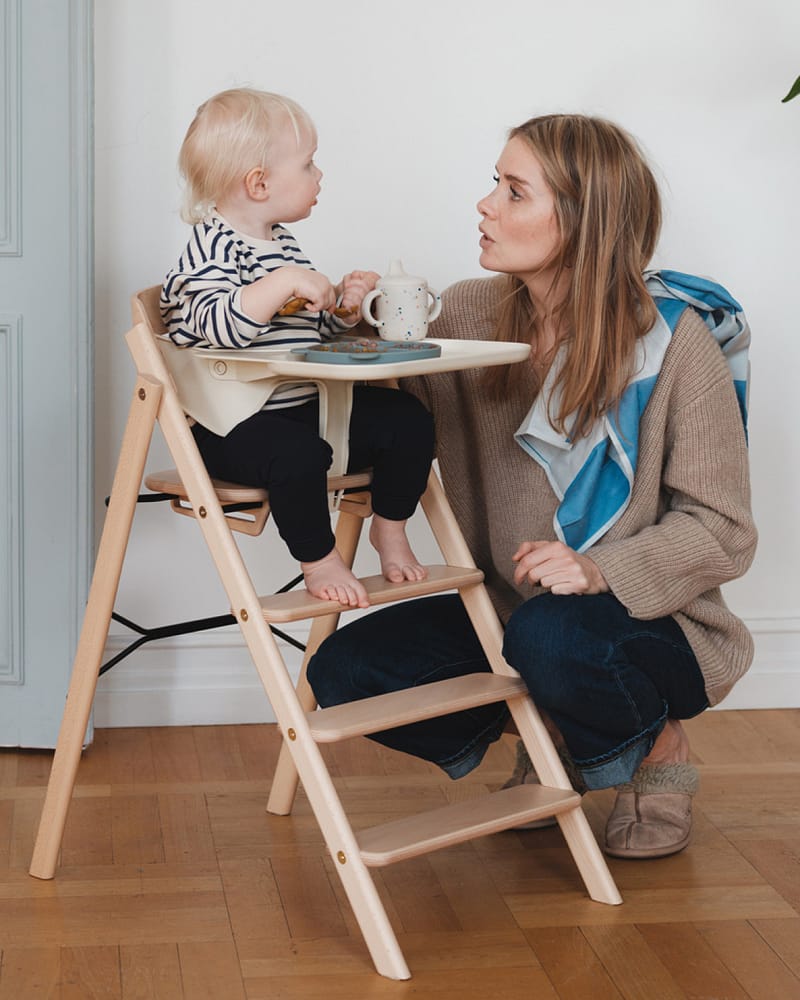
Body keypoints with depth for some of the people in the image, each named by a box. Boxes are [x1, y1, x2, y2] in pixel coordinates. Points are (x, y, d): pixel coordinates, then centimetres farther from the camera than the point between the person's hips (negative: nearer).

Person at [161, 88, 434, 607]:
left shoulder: (282, 243, 15)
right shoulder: (214, 247, -13)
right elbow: (217, 326, -31)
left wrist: (342, 307, 7)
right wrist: (283, 282, -34)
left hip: (305, 404, 9)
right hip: (236, 424, -9)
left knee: (407, 418, 0)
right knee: (297, 453, -36)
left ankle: (390, 526, 20)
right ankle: (320, 560, -12)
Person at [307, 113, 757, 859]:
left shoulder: (676, 342, -16)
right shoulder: (470, 314, -2)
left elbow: (723, 531, -14)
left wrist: (600, 571, -30)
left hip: (651, 620, -5)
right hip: (507, 607, 5)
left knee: (550, 636, -37)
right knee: (343, 672, -11)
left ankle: (654, 750, -1)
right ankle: (555, 738, 12)